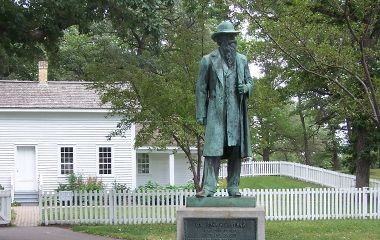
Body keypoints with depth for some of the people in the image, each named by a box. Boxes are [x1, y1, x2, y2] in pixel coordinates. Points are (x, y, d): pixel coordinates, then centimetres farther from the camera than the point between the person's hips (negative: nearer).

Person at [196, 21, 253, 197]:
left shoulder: (242, 60, 16)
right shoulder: (208, 60, 5)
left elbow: (249, 82, 22)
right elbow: (201, 88, 4)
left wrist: (245, 88, -4)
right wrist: (201, 114, -2)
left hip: (237, 113, 4)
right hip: (216, 112, -4)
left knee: (236, 150, 2)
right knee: (213, 149, -12)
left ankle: (233, 187, 7)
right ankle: (209, 187, -14)